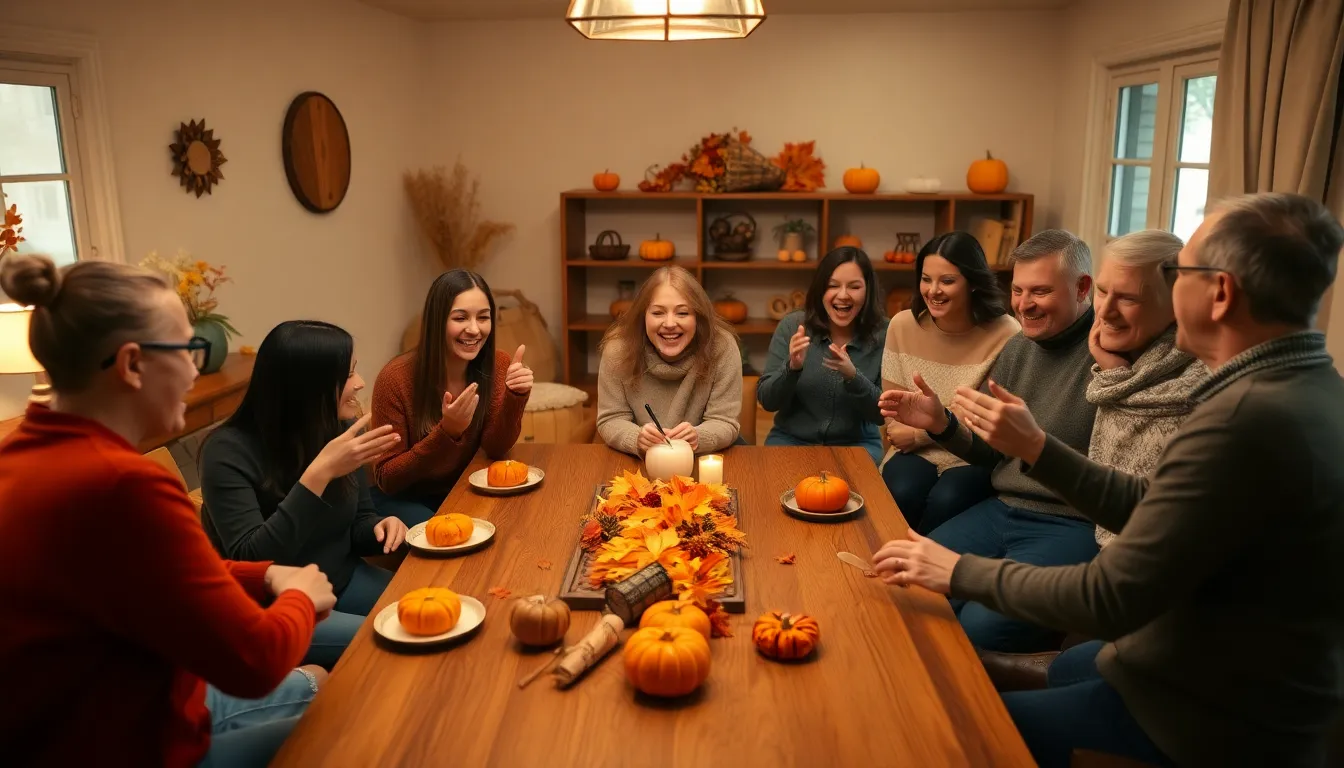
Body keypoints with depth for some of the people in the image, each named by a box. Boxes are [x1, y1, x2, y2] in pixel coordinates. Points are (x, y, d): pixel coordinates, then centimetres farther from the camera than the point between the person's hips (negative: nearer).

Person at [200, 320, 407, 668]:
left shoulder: (342, 429, -4)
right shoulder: (229, 451, -21)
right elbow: (250, 560, -29)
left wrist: (380, 527, -17)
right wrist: (319, 473, -37)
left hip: (342, 582, 6)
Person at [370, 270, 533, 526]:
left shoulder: (498, 366, -11)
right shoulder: (396, 378, -23)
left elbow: (495, 448, -10)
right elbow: (386, 479, -18)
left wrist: (516, 396, -28)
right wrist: (447, 431, -33)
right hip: (402, 498, -4)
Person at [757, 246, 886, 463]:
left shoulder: (883, 335, -8)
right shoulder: (792, 327, -6)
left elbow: (883, 413, -7)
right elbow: (766, 401, -5)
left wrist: (853, 376, -26)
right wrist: (792, 367, -25)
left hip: (855, 444, 0)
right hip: (791, 440, 0)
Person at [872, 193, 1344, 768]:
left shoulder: (1247, 417, -31)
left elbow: (1109, 600, -28)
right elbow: (1151, 510, 5)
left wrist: (960, 571, -17)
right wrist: (1035, 447, 3)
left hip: (1216, 717, -9)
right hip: (1260, 688, 9)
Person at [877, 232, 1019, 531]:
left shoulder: (1006, 334, -13)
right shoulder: (902, 325, -3)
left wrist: (923, 432, -12)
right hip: (915, 449, 2)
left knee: (945, 501, -30)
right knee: (902, 494, -28)